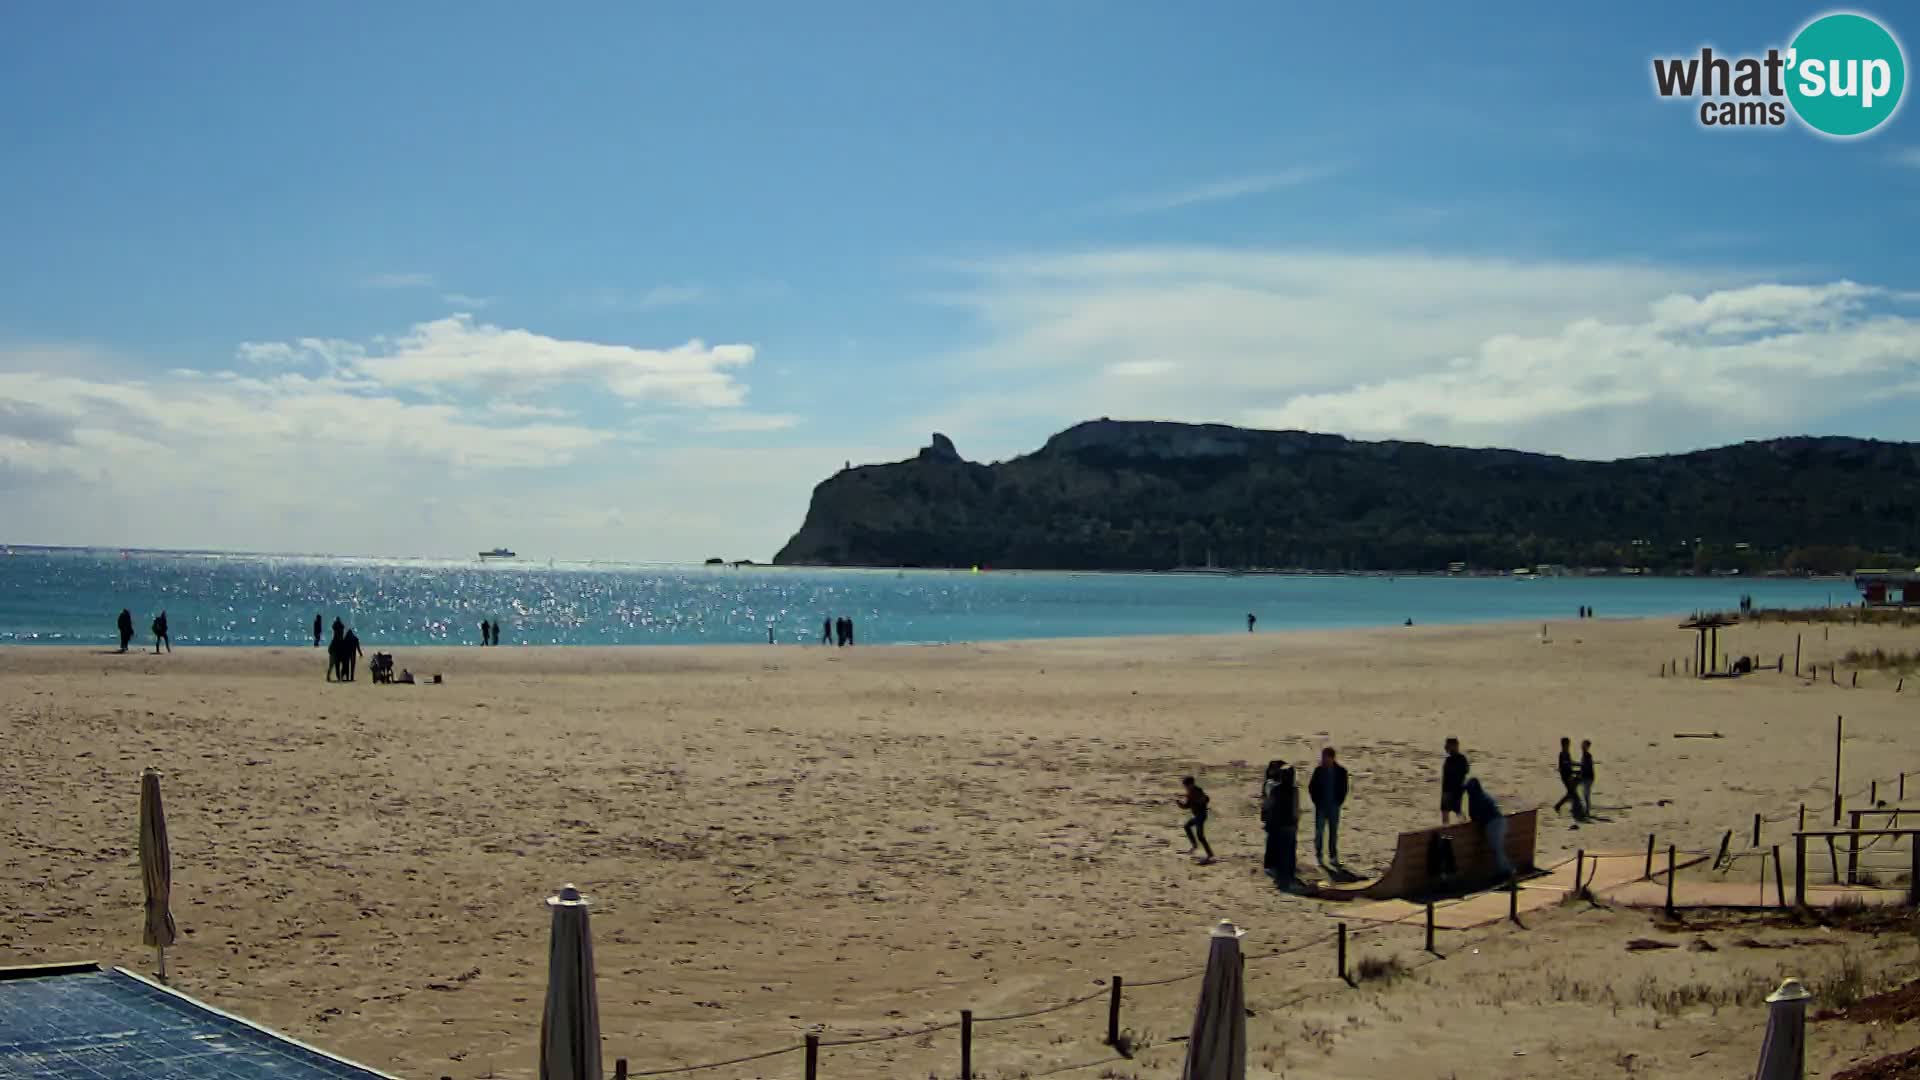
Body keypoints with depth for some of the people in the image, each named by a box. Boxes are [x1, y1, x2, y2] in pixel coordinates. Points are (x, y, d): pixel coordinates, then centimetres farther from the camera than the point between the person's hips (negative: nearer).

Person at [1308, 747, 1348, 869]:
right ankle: (1319, 856, 8)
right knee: (1319, 831, 1)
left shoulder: (1341, 771, -5)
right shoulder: (1319, 770, -4)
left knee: (1333, 832, 7)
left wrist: (1339, 802, -4)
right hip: (1321, 806, 0)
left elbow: (1343, 789, 3)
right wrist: (1316, 801, -4)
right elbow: (1312, 786, 2)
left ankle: (1333, 856, 14)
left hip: (1334, 806, 0)